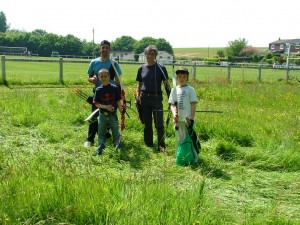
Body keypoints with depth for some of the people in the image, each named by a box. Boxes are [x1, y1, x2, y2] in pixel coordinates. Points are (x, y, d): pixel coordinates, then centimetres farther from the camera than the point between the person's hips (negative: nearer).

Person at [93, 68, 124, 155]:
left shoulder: (115, 88, -6)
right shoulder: (98, 90, -3)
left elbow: (118, 101, -3)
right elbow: (96, 104, -5)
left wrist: (121, 110, -12)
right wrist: (105, 107, -20)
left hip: (113, 115, -1)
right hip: (102, 115, 1)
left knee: (116, 133, 10)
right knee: (101, 134, 9)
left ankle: (118, 147, 26)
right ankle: (99, 150, 17)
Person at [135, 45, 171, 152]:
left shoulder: (161, 68, -1)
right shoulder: (141, 68, 8)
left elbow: (166, 84, -1)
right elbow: (139, 85, 15)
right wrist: (137, 97, 3)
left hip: (156, 98, -3)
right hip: (144, 98, 3)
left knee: (159, 124, -5)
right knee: (147, 124, 12)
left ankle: (161, 146, 3)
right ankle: (148, 145, 23)